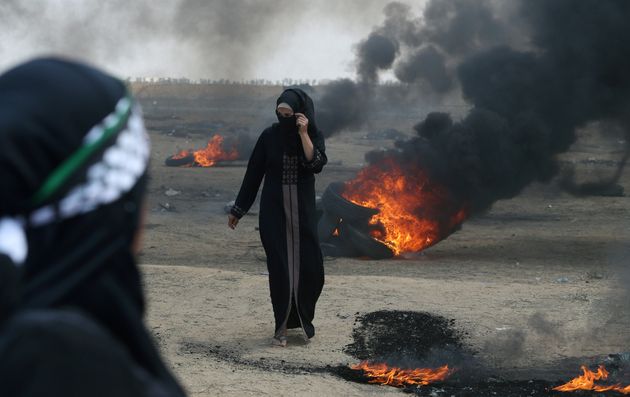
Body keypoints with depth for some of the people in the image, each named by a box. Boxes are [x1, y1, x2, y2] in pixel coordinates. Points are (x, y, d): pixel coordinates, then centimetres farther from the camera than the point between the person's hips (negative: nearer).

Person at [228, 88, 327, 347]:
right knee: (279, 267, -4)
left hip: (303, 211, 0)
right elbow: (253, 173, 3)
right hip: (273, 211, 0)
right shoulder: (269, 136, -2)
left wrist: (303, 133, -24)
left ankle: (303, 318, 21)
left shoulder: (314, 136, -2)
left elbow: (317, 164, -20)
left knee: (309, 267, -2)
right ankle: (282, 326, 5)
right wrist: (238, 209, 6)